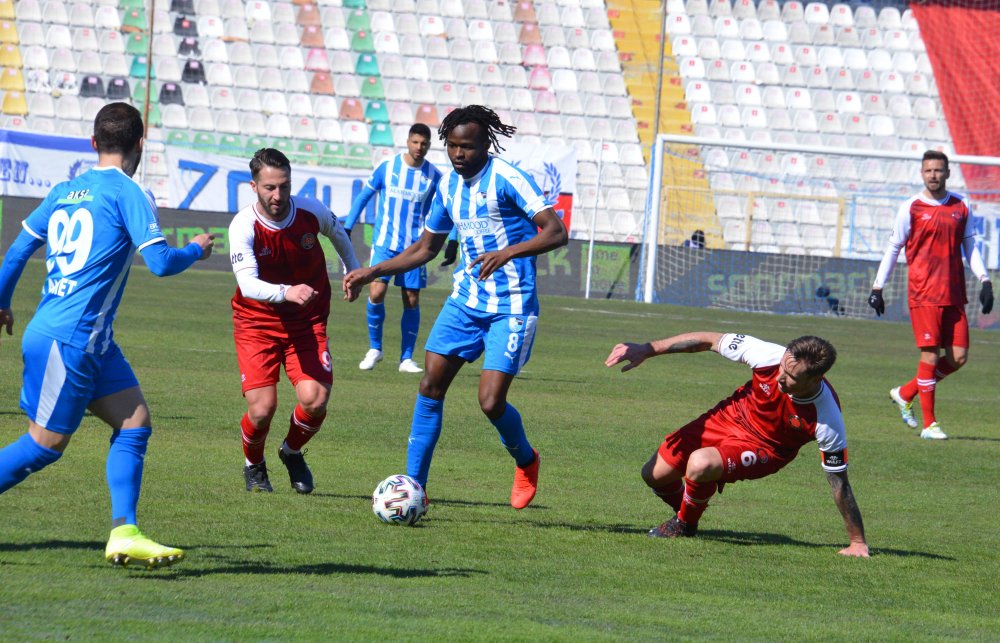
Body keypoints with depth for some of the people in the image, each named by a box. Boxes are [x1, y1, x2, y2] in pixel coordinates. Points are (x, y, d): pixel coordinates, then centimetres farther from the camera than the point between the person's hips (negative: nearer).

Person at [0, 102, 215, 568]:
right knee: (46, 444, 0)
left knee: (136, 421, 4)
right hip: (68, 339, -8)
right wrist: (197, 250, 5)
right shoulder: (128, 193, -10)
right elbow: (161, 263, -16)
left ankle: (124, 533, -2)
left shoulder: (65, 192, 13)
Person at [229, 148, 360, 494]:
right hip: (257, 321, -2)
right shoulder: (243, 226, -22)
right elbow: (247, 284, -35)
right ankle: (254, 466, 22)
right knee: (262, 410, -13)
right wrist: (287, 293, -52)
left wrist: (354, 271, 25)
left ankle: (292, 452, 19)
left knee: (315, 401, -16)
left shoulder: (311, 212, -12)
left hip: (308, 322, 2)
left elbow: (338, 232, 14)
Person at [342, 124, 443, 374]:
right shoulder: (387, 168, -2)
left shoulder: (434, 176, 1)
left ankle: (406, 358, 11)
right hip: (384, 242, -1)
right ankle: (375, 348, 5)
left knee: (412, 301, 1)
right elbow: (363, 197, 8)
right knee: (376, 293, -14)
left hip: (414, 247, 1)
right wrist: (346, 229, 5)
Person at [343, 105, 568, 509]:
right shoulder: (449, 185, 9)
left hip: (512, 307, -7)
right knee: (431, 386, -3)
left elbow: (556, 232, -21)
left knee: (491, 402, -13)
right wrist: (371, 273, 14)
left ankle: (525, 461, 18)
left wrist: (508, 252, -35)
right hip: (466, 298, 7)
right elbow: (426, 248, 22)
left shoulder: (506, 179, -14)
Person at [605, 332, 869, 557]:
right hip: (732, 416, 4)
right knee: (655, 474, 0)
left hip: (766, 448, -4)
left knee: (700, 464, -32)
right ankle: (685, 511, 36)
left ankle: (685, 525, 2)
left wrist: (857, 542, -17)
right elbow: (711, 341, -15)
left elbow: (839, 483, -22)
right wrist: (647, 349, -13)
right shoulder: (770, 356, -29)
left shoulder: (827, 421, -34)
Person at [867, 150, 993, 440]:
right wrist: (877, 287, 3)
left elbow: (970, 246, 16)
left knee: (959, 357, 0)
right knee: (931, 355, -8)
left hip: (954, 294, 4)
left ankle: (905, 393, 19)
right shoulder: (911, 208, 0)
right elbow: (893, 248, 5)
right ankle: (929, 424, 0)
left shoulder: (962, 207, 10)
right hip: (923, 293, -4)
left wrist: (984, 281, 5)